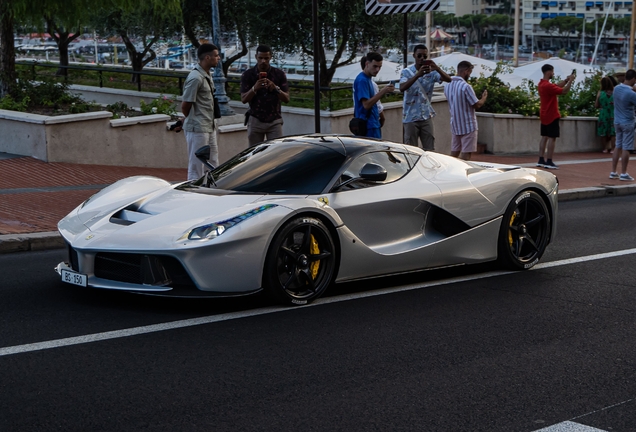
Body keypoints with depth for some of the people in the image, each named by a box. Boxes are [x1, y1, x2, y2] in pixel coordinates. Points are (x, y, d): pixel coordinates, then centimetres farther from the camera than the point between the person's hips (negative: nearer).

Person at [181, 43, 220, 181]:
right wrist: (193, 121, 0)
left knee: (213, 167, 14)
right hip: (198, 129, -9)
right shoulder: (196, 78, -19)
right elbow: (185, 106, -16)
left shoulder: (207, 75, 10)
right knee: (196, 169, -3)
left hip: (209, 128, 9)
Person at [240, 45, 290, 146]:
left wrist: (275, 88, -19)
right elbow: (244, 99, -5)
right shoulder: (248, 75, 0)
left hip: (274, 120, 0)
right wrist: (254, 88, -23)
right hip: (255, 120, 0)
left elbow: (286, 99, 0)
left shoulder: (279, 74, 2)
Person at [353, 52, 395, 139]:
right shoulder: (362, 80, -15)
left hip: (373, 124, 10)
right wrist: (383, 91, -25)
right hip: (368, 126, -10)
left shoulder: (368, 79, 16)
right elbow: (366, 104, -22)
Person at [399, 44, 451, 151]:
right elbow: (402, 88, -25)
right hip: (411, 117, -3)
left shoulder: (431, 72, 1)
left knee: (430, 150, 6)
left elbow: (448, 79, -13)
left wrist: (437, 68, -32)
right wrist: (417, 75, -38)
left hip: (427, 116, 3)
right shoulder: (407, 72, -6)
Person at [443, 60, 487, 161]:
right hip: (468, 125, -7)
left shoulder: (447, 86, 5)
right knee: (466, 154, -2)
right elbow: (477, 105, -15)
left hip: (454, 125, 7)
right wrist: (484, 97, 4)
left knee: (454, 153, 11)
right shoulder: (465, 86, -20)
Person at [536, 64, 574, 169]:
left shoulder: (542, 84, 9)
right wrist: (570, 81, -12)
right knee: (552, 138, -6)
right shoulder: (548, 86, -22)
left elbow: (557, 86, 19)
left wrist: (566, 80, 9)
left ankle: (541, 160, 12)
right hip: (552, 116, -10)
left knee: (544, 137, 11)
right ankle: (549, 162, -6)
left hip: (544, 115, 10)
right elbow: (564, 91, -23)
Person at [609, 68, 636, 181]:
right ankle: (623, 174, 3)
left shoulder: (616, 88, 0)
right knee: (626, 148, -1)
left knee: (618, 147, 14)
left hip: (617, 122, 7)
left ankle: (613, 172, 16)